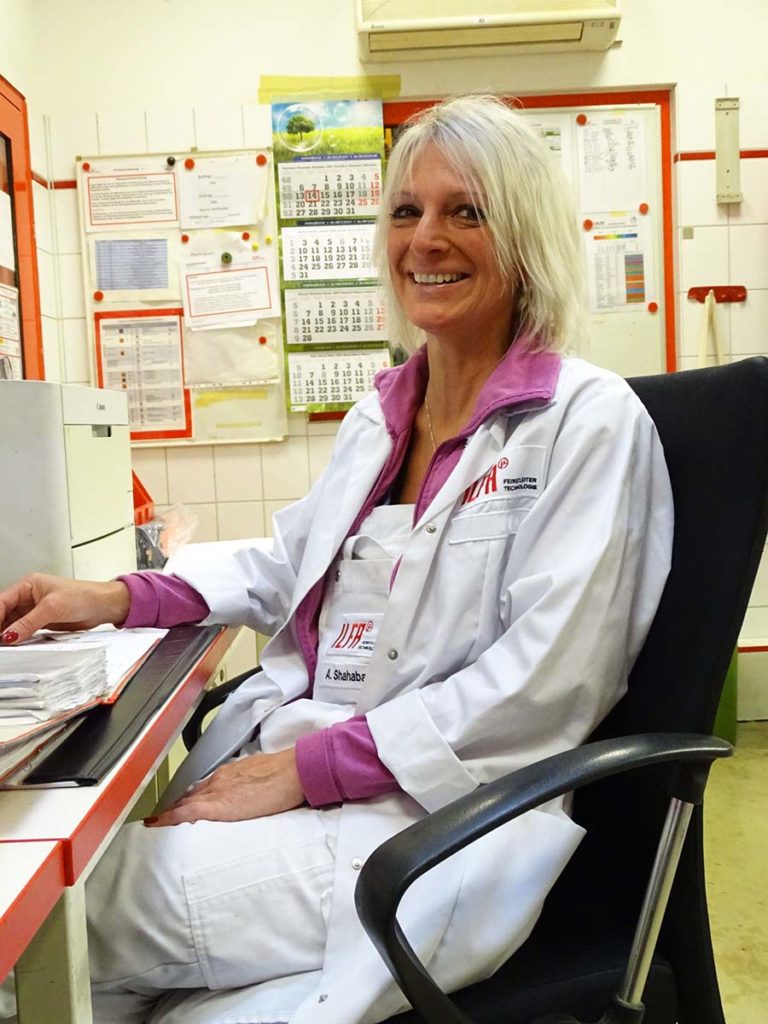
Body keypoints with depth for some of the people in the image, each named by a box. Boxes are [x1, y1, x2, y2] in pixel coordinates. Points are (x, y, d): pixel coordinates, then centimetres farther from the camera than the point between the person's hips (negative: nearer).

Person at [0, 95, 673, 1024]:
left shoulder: (590, 419, -10)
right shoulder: (378, 416, 13)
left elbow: (548, 680, -17)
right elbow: (289, 564, 21)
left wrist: (306, 768, -18)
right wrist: (119, 600, 7)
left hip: (436, 816, -6)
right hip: (282, 768, 6)